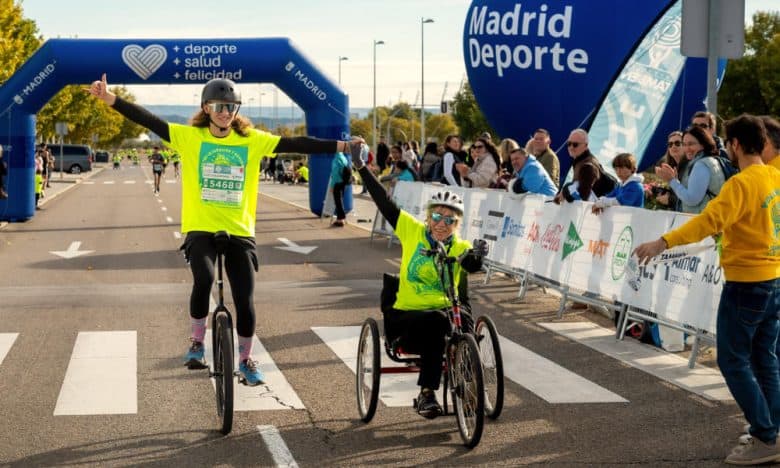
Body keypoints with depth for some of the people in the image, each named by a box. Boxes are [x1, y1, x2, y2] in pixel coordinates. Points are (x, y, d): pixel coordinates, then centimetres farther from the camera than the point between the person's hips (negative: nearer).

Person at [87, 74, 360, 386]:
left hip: (239, 232, 2)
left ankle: (245, 359, 24)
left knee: (245, 299, 0)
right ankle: (197, 341, -4)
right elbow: (149, 121, -8)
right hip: (201, 229, -2)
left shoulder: (252, 140, 2)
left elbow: (294, 144, -2)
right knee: (203, 279, -28)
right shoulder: (190, 137, -1)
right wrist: (110, 99, -18)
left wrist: (340, 146, -7)